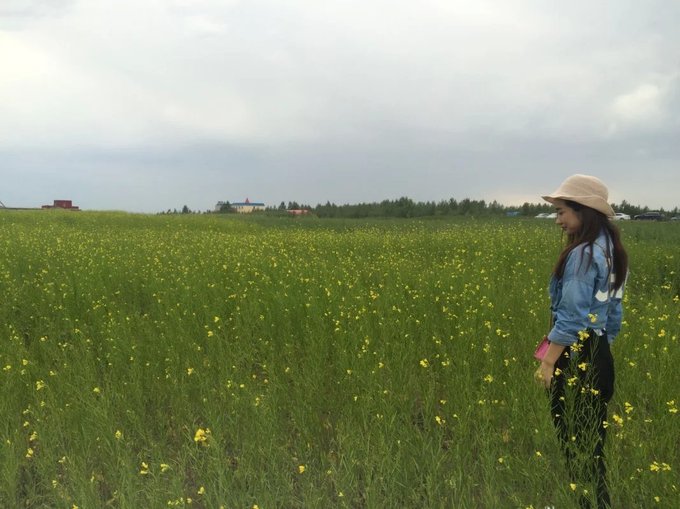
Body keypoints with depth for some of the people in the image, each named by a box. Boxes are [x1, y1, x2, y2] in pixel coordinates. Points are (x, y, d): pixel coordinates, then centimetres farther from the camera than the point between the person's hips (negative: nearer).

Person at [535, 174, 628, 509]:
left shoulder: (582, 254, -19)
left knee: (573, 436, 2)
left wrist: (547, 363, -17)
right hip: (598, 355, 10)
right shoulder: (611, 252, 11)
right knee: (592, 437, 18)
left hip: (575, 356, -10)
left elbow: (571, 317, -21)